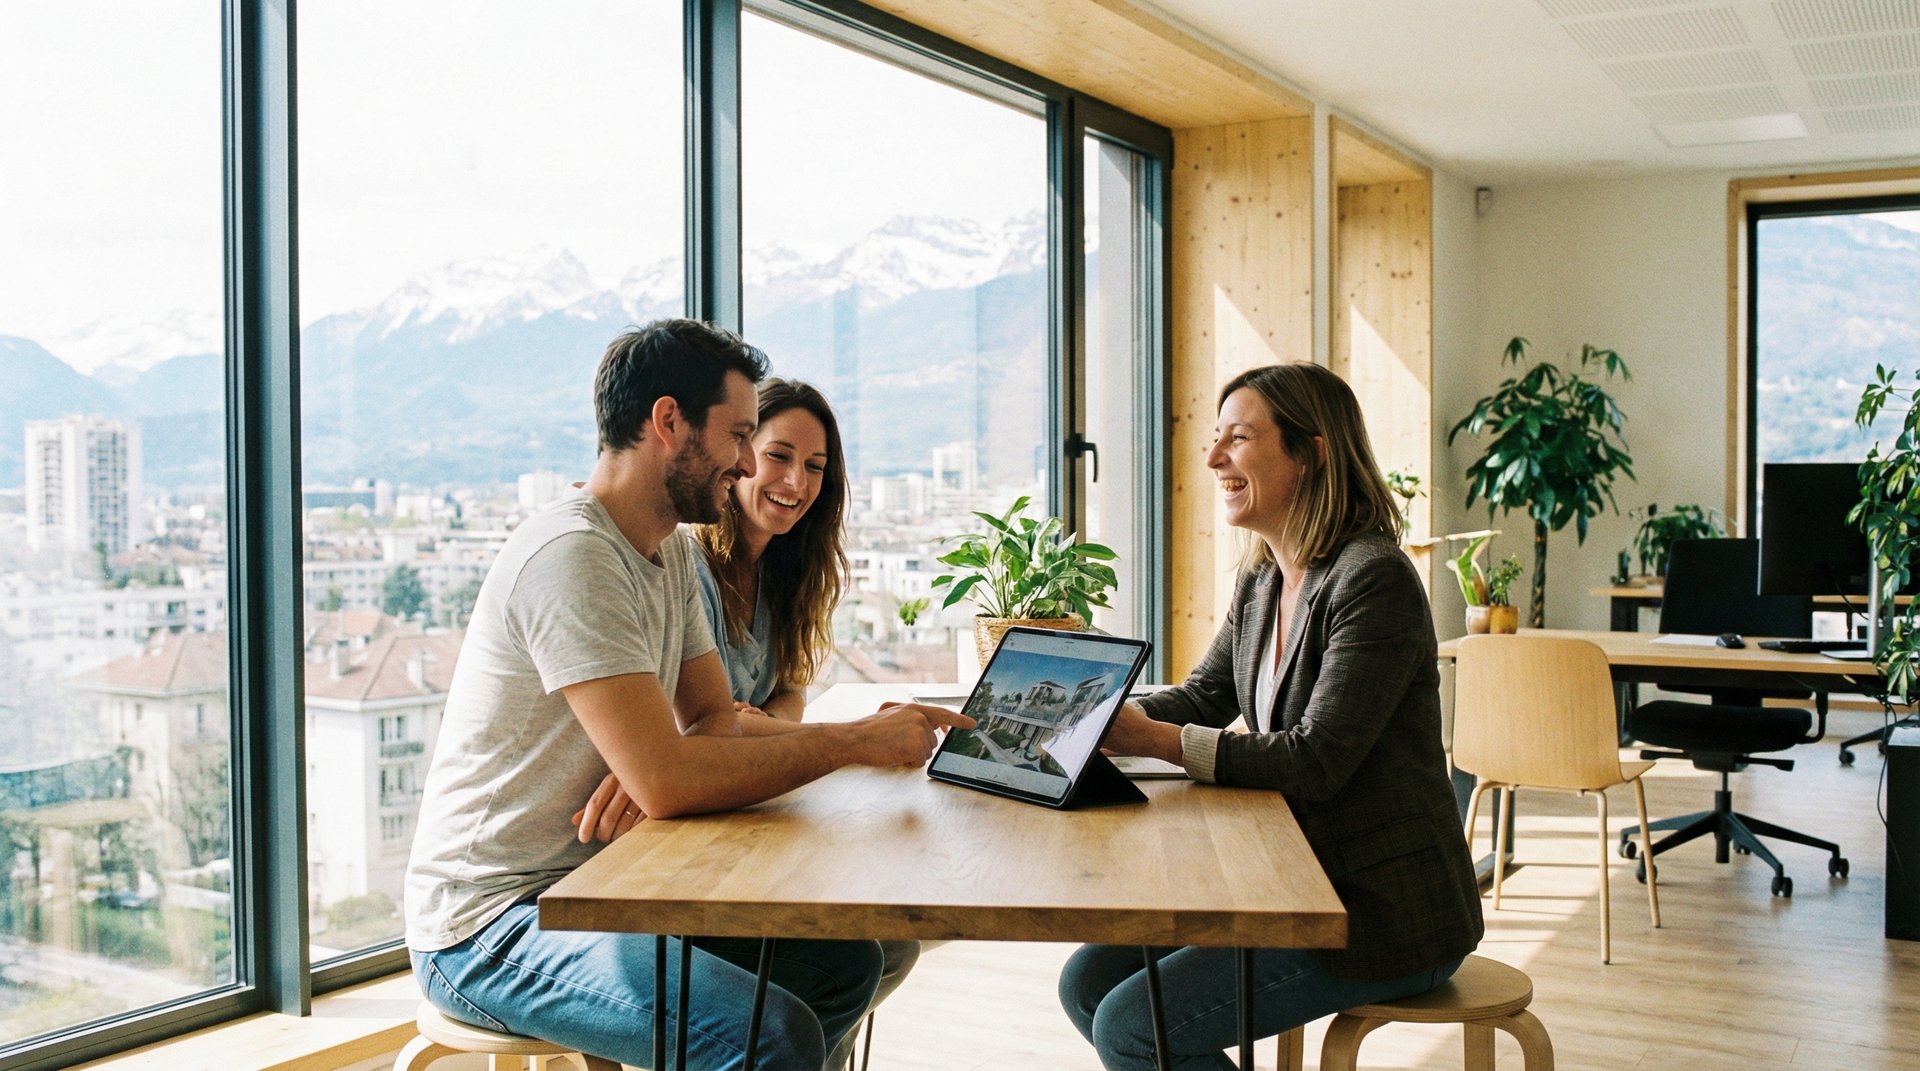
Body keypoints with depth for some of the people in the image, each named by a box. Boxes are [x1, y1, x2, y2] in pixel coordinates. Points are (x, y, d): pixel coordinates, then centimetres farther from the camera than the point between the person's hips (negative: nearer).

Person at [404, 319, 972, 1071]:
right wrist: (856, 741, -20)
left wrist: (655, 766, -17)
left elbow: (715, 719, 7)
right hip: (487, 926, -9)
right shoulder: (572, 555, -22)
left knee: (844, 960, 5)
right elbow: (666, 781, -29)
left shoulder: (671, 551, 10)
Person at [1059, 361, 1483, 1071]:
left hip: (1383, 913, -9)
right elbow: (1203, 698, 14)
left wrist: (1155, 740, -25)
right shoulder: (1262, 580, 8)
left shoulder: (1372, 580, -20)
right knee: (1087, 982, 5)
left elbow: (1316, 761, -24)